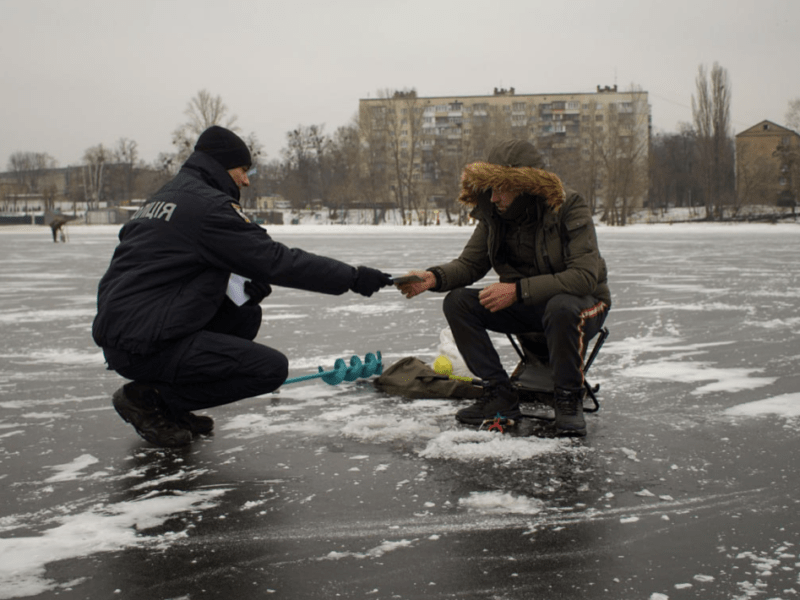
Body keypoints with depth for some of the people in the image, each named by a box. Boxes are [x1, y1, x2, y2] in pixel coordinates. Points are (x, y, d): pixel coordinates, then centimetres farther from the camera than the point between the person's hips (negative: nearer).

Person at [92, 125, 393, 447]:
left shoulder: (163, 198, 19)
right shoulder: (207, 204, -11)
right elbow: (277, 259, -16)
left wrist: (246, 287, 7)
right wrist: (353, 278, -11)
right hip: (146, 345, -10)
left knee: (246, 314, 19)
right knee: (272, 368, -9)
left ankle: (171, 403, 13)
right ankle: (150, 398, -4)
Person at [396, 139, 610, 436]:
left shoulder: (570, 210, -21)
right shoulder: (494, 214, -5)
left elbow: (585, 276, -29)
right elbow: (469, 263, -1)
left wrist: (519, 290, -36)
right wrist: (433, 277, -24)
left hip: (583, 303, -5)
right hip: (526, 307, 6)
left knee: (561, 307, -41)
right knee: (457, 302, -13)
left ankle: (569, 398, -18)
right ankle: (500, 394, -9)